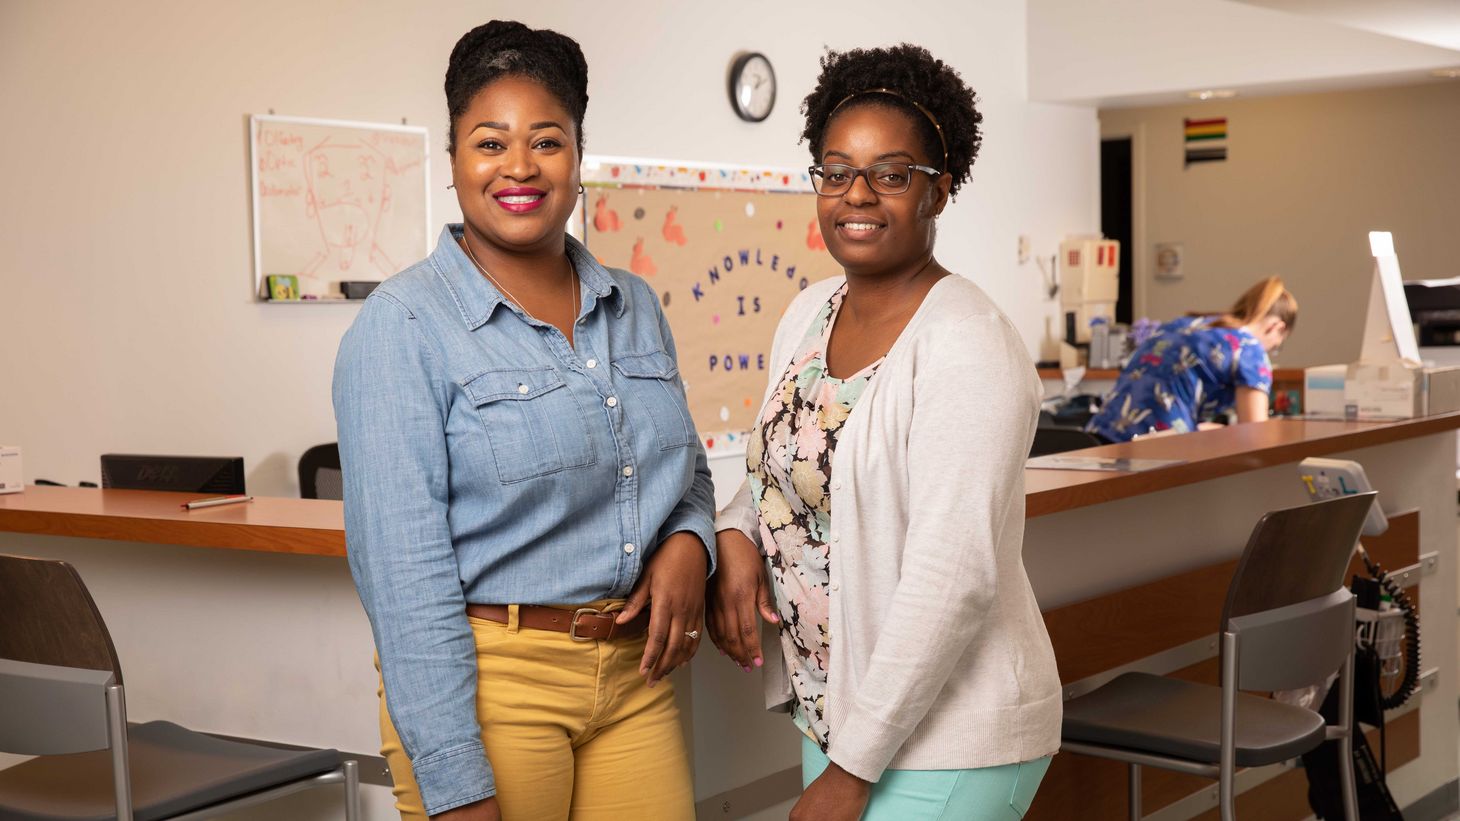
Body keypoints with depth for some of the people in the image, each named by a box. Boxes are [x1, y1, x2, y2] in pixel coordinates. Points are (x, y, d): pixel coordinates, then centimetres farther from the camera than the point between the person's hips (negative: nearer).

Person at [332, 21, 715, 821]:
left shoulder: (634, 306, 9)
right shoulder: (403, 324, -9)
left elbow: (689, 470, 22)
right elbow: (402, 568, -14)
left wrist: (689, 541, -2)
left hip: (636, 677, 5)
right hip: (488, 684, -5)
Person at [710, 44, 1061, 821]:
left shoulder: (967, 348, -19)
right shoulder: (809, 313, 4)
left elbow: (953, 579, -23)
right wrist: (735, 535, -5)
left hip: (941, 744, -7)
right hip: (830, 715, 7)